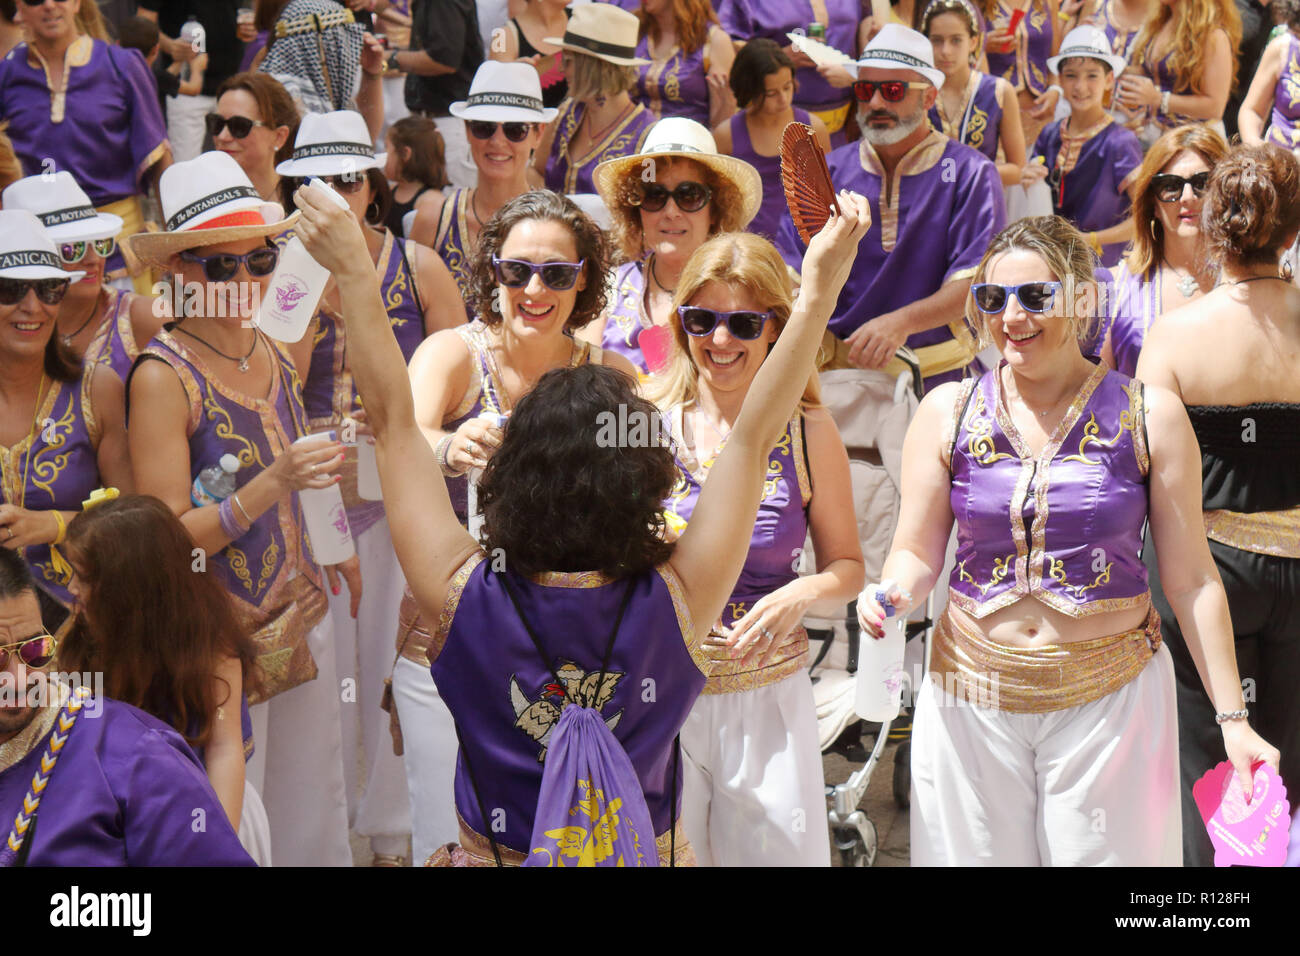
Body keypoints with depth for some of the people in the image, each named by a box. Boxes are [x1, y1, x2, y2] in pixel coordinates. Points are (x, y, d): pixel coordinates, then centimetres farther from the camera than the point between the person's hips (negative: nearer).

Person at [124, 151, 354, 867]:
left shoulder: (274, 353, 7)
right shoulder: (162, 376, -15)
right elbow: (168, 540, -19)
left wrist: (336, 549, 21)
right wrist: (271, 484, -28)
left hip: (303, 614, 7)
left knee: (318, 816, 13)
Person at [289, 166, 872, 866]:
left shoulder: (466, 601, -28)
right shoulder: (673, 609, -28)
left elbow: (393, 422, -21)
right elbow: (752, 437, -24)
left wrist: (353, 276, -17)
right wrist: (820, 285, -23)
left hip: (492, 855, 0)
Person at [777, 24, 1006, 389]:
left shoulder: (970, 174, 2)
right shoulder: (828, 172, 12)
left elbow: (975, 283, -9)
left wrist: (901, 322, -26)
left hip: (937, 377, -2)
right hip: (838, 371, 2)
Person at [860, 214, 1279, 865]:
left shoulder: (1149, 415, -3)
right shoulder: (948, 413, 1)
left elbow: (1191, 580, -1)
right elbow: (917, 554, 6)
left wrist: (1233, 719, -3)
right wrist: (891, 595, -17)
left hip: (1110, 696, -1)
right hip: (972, 699, 1)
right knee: (975, 855, 8)